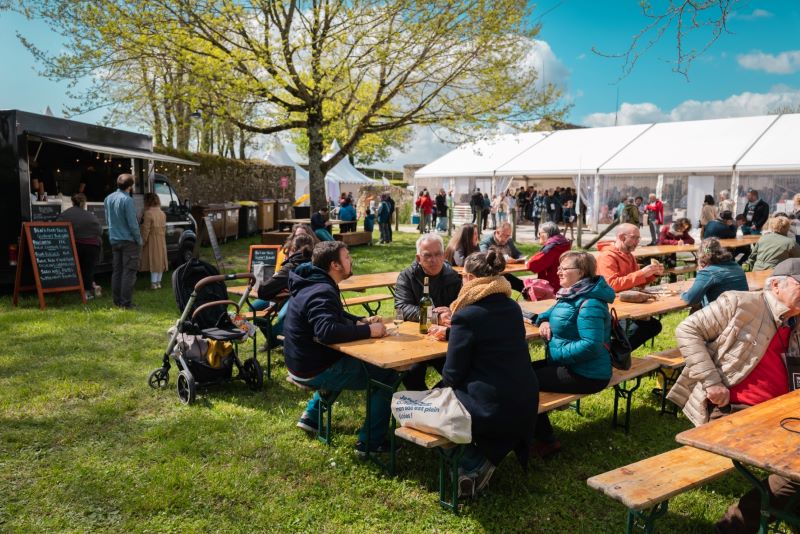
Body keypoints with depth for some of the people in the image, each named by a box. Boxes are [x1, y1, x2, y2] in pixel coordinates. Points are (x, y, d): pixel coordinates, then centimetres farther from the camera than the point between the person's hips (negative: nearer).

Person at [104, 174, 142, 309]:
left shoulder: (108, 199, 10)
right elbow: (132, 223, -17)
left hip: (114, 240, 8)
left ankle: (117, 301, 17)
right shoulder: (127, 200, -16)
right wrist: (139, 240, -9)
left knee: (117, 271, 12)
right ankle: (126, 302, -5)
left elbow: (108, 219, 18)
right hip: (128, 240, -8)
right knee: (129, 272, -4)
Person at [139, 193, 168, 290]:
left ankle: (154, 282, 0)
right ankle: (158, 282, 19)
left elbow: (146, 229, -17)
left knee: (153, 261, -3)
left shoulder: (148, 213, -16)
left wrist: (143, 241, -11)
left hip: (152, 240, -7)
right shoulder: (162, 213, 7)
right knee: (160, 260, 11)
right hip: (161, 241, 7)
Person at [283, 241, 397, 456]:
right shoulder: (322, 292, -23)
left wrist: (362, 320, 5)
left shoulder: (314, 284, 8)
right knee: (388, 376, -8)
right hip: (314, 371, -10)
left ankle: (312, 415, 32)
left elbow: (336, 317, 22)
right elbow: (327, 331, -38)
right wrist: (368, 331, -29)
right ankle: (370, 442, -3)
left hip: (303, 363, 10)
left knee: (348, 360, 37)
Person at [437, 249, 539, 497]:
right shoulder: (512, 308, 6)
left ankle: (473, 463, 9)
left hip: (490, 412, -6)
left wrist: (446, 381, 12)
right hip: (526, 408, 7)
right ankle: (484, 460, 12)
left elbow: (452, 375, -11)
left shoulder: (467, 316, -15)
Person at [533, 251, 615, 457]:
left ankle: (547, 442, 6)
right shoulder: (570, 294, 9)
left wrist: (556, 353, -22)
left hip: (586, 375, -10)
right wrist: (544, 320, 1)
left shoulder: (589, 304, -22)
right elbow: (552, 312, 24)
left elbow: (591, 345, -29)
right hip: (566, 364, 10)